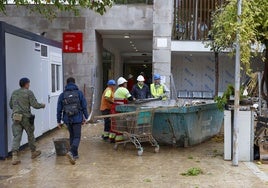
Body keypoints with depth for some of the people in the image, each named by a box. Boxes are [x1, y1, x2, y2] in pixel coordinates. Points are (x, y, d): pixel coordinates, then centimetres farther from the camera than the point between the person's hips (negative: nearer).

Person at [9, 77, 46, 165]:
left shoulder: (14, 93, 11)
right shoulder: (29, 92, -7)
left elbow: (11, 105, 19)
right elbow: (35, 105, -11)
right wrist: (42, 105, 8)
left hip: (16, 117, 4)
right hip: (26, 117, -4)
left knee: (16, 137, 0)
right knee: (30, 135, 14)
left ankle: (15, 156, -11)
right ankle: (33, 152, 29)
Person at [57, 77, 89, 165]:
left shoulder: (62, 95, 4)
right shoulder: (79, 93, -2)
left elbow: (59, 109, 4)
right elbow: (84, 106, -1)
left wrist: (59, 121, 10)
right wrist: (86, 117, 8)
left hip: (67, 119, 3)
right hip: (77, 119, -3)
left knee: (72, 136, 19)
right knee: (77, 137, 0)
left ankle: (75, 154, 24)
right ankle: (71, 152, -23)